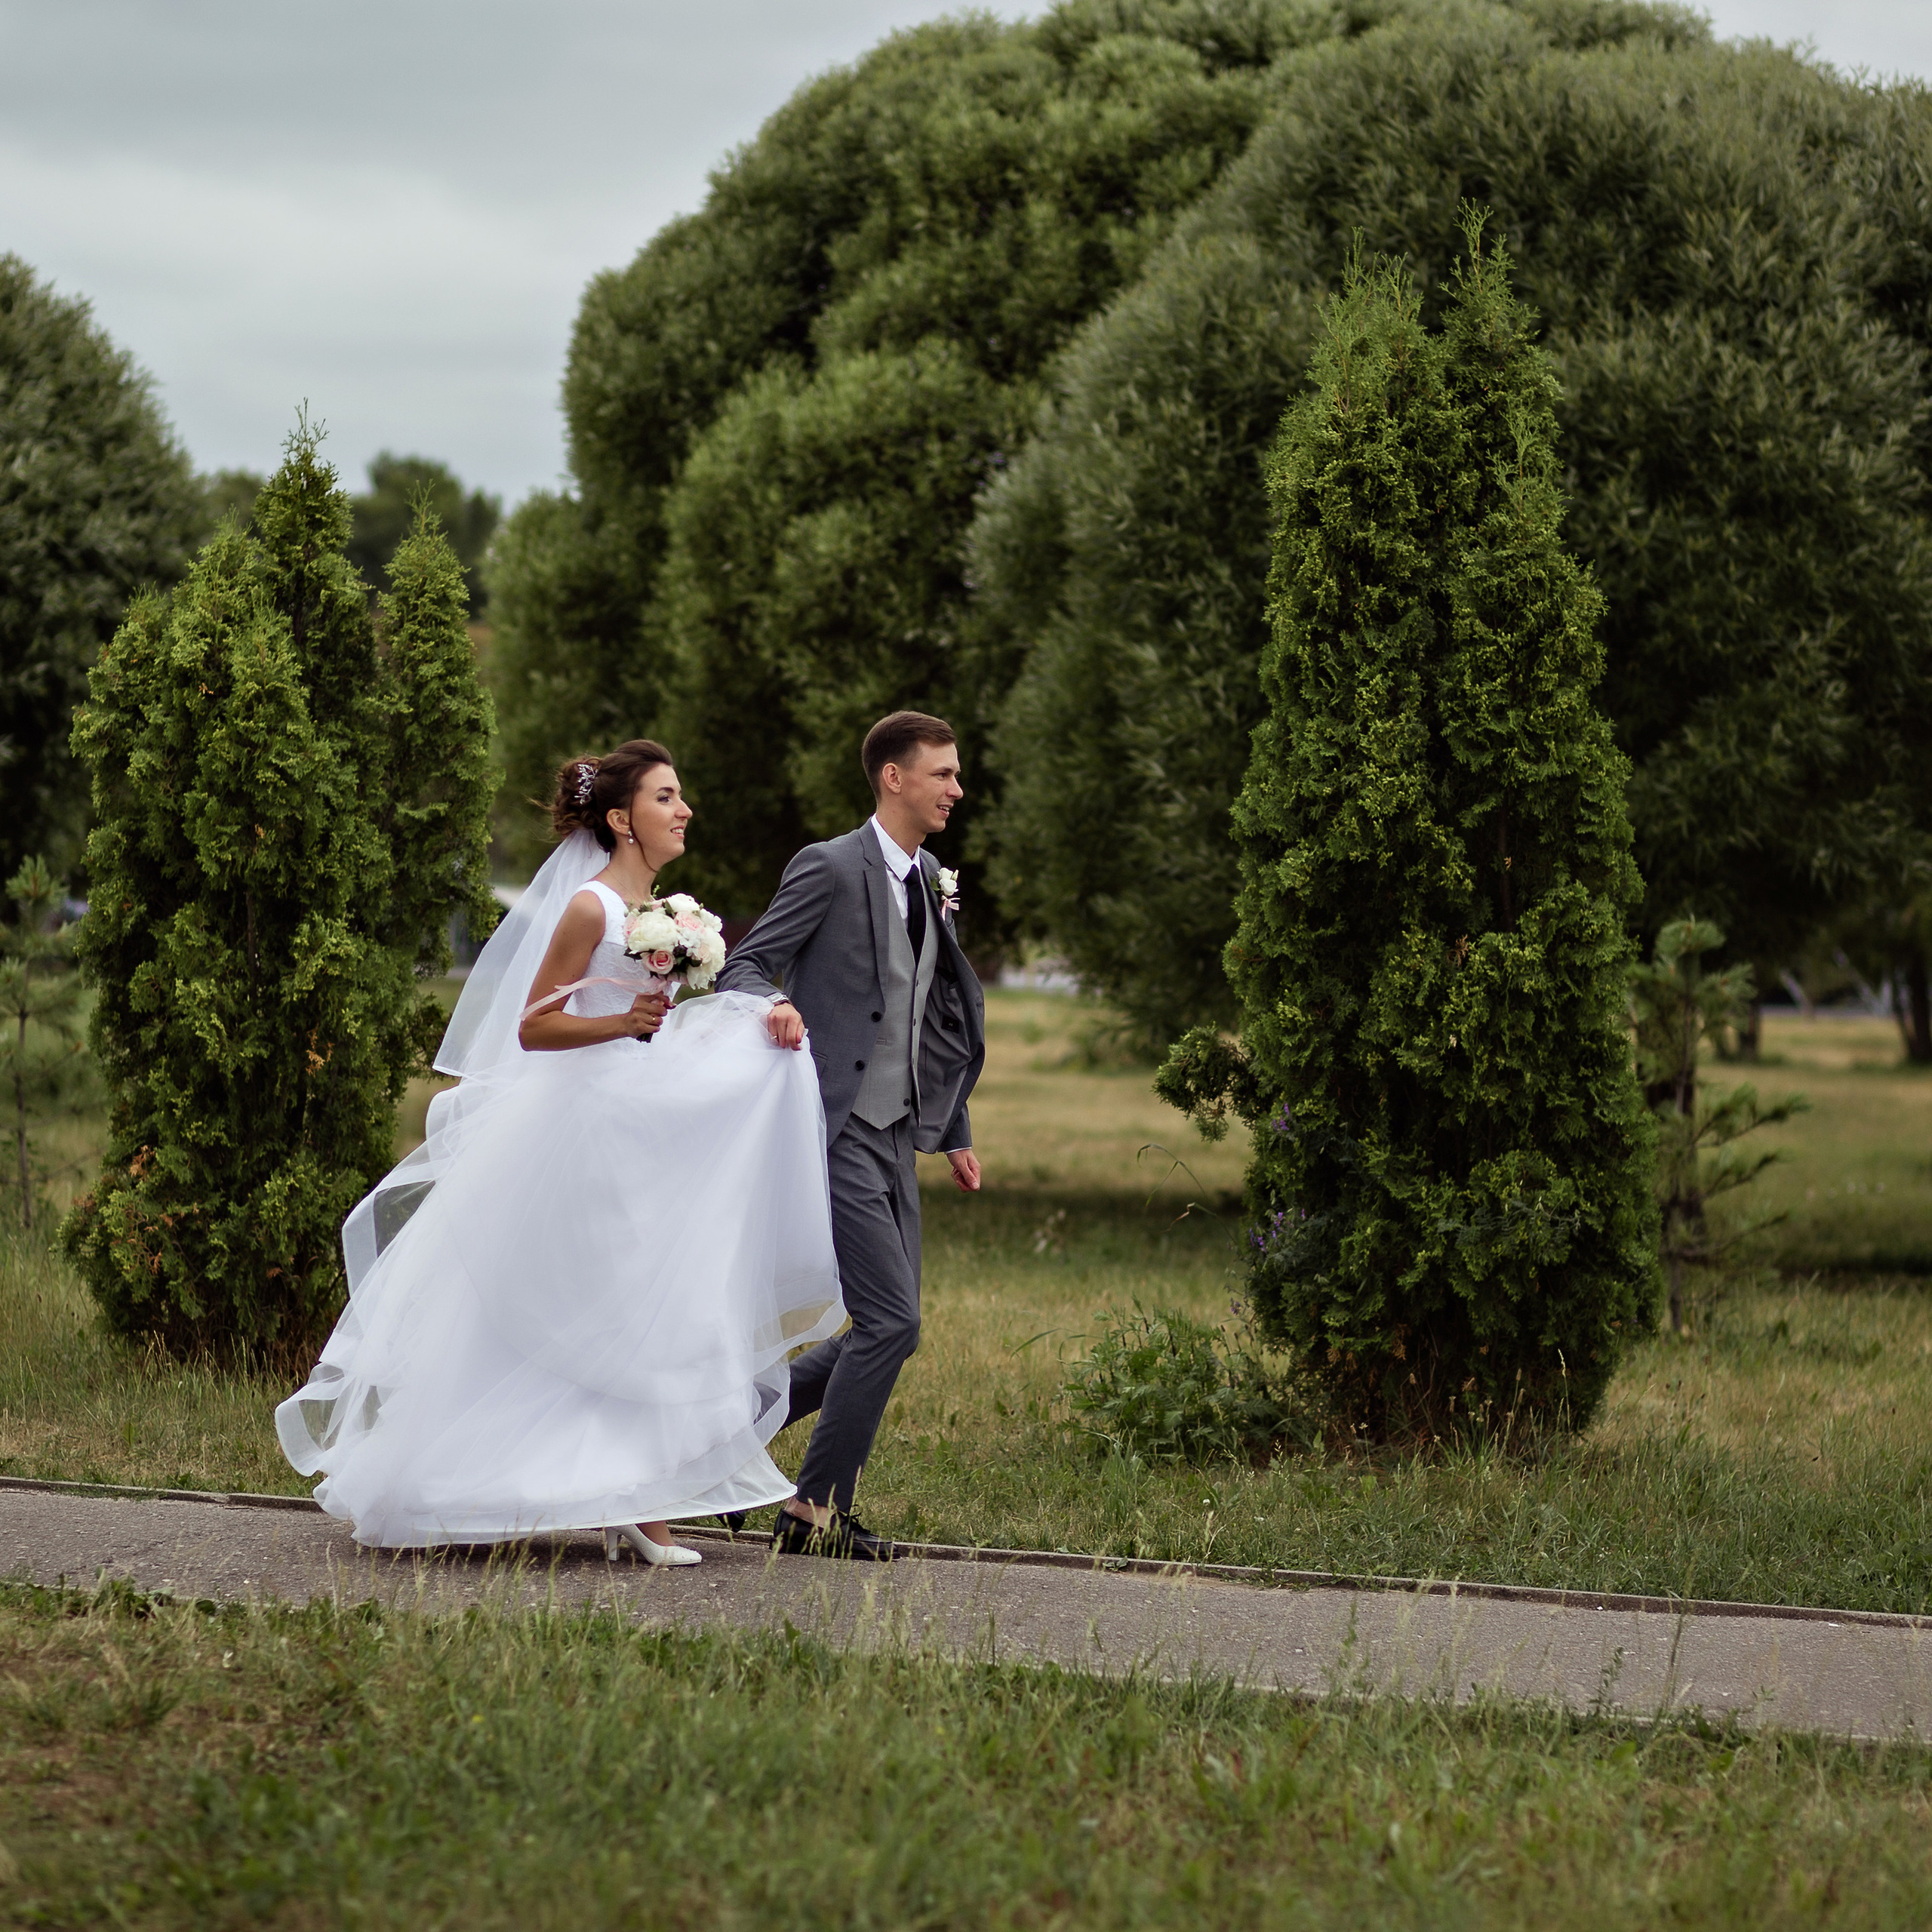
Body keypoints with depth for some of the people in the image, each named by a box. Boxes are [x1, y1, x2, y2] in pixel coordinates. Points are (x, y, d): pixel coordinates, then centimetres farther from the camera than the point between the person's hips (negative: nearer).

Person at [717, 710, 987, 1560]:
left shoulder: (931, 881, 15)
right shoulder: (829, 869, -9)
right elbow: (742, 965, -10)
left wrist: (955, 1130, 26)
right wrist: (773, 1005, -32)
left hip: (894, 1139, 8)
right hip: (837, 1132, -8)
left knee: (881, 1332, 9)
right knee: (891, 1322, -11)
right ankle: (819, 1507, 1)